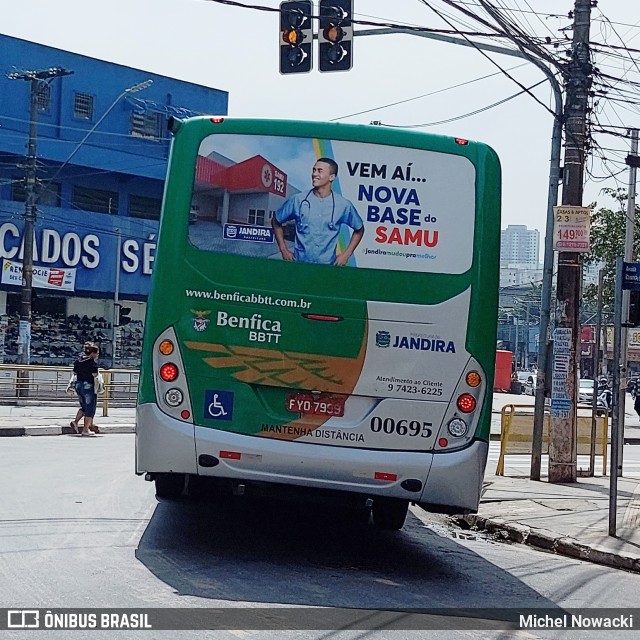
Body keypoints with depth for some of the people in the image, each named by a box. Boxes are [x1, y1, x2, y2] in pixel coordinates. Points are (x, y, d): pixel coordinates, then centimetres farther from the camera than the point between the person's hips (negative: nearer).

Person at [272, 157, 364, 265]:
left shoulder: (343, 205, -1)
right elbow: (276, 221, 13)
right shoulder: (298, 200, -1)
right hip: (300, 264, 0)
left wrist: (346, 254, 6)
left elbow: (359, 229, 14)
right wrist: (284, 250, 7)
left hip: (328, 266, 0)